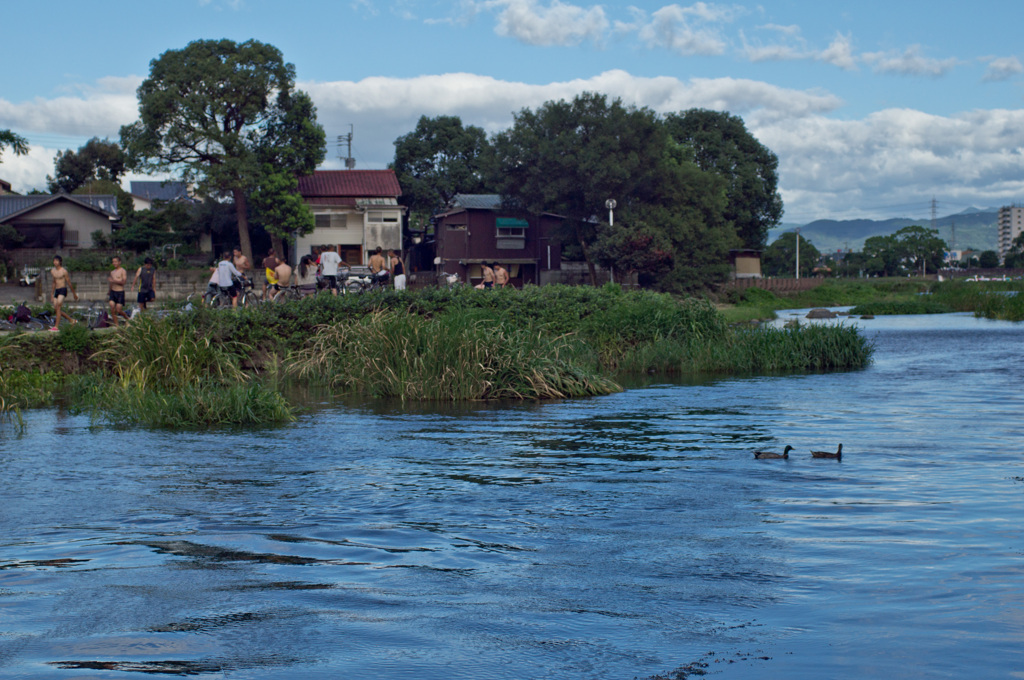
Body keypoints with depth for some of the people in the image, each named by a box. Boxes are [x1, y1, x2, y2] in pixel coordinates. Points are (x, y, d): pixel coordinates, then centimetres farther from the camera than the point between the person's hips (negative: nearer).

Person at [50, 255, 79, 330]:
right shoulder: (52, 271, 11)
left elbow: (69, 283, -2)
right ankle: (72, 320, 21)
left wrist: (74, 294, 4)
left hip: (63, 290, -7)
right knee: (56, 309, 4)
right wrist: (52, 294, 27)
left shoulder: (64, 271, -8)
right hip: (56, 290, 7)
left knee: (58, 306, -19)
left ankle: (56, 326, -21)